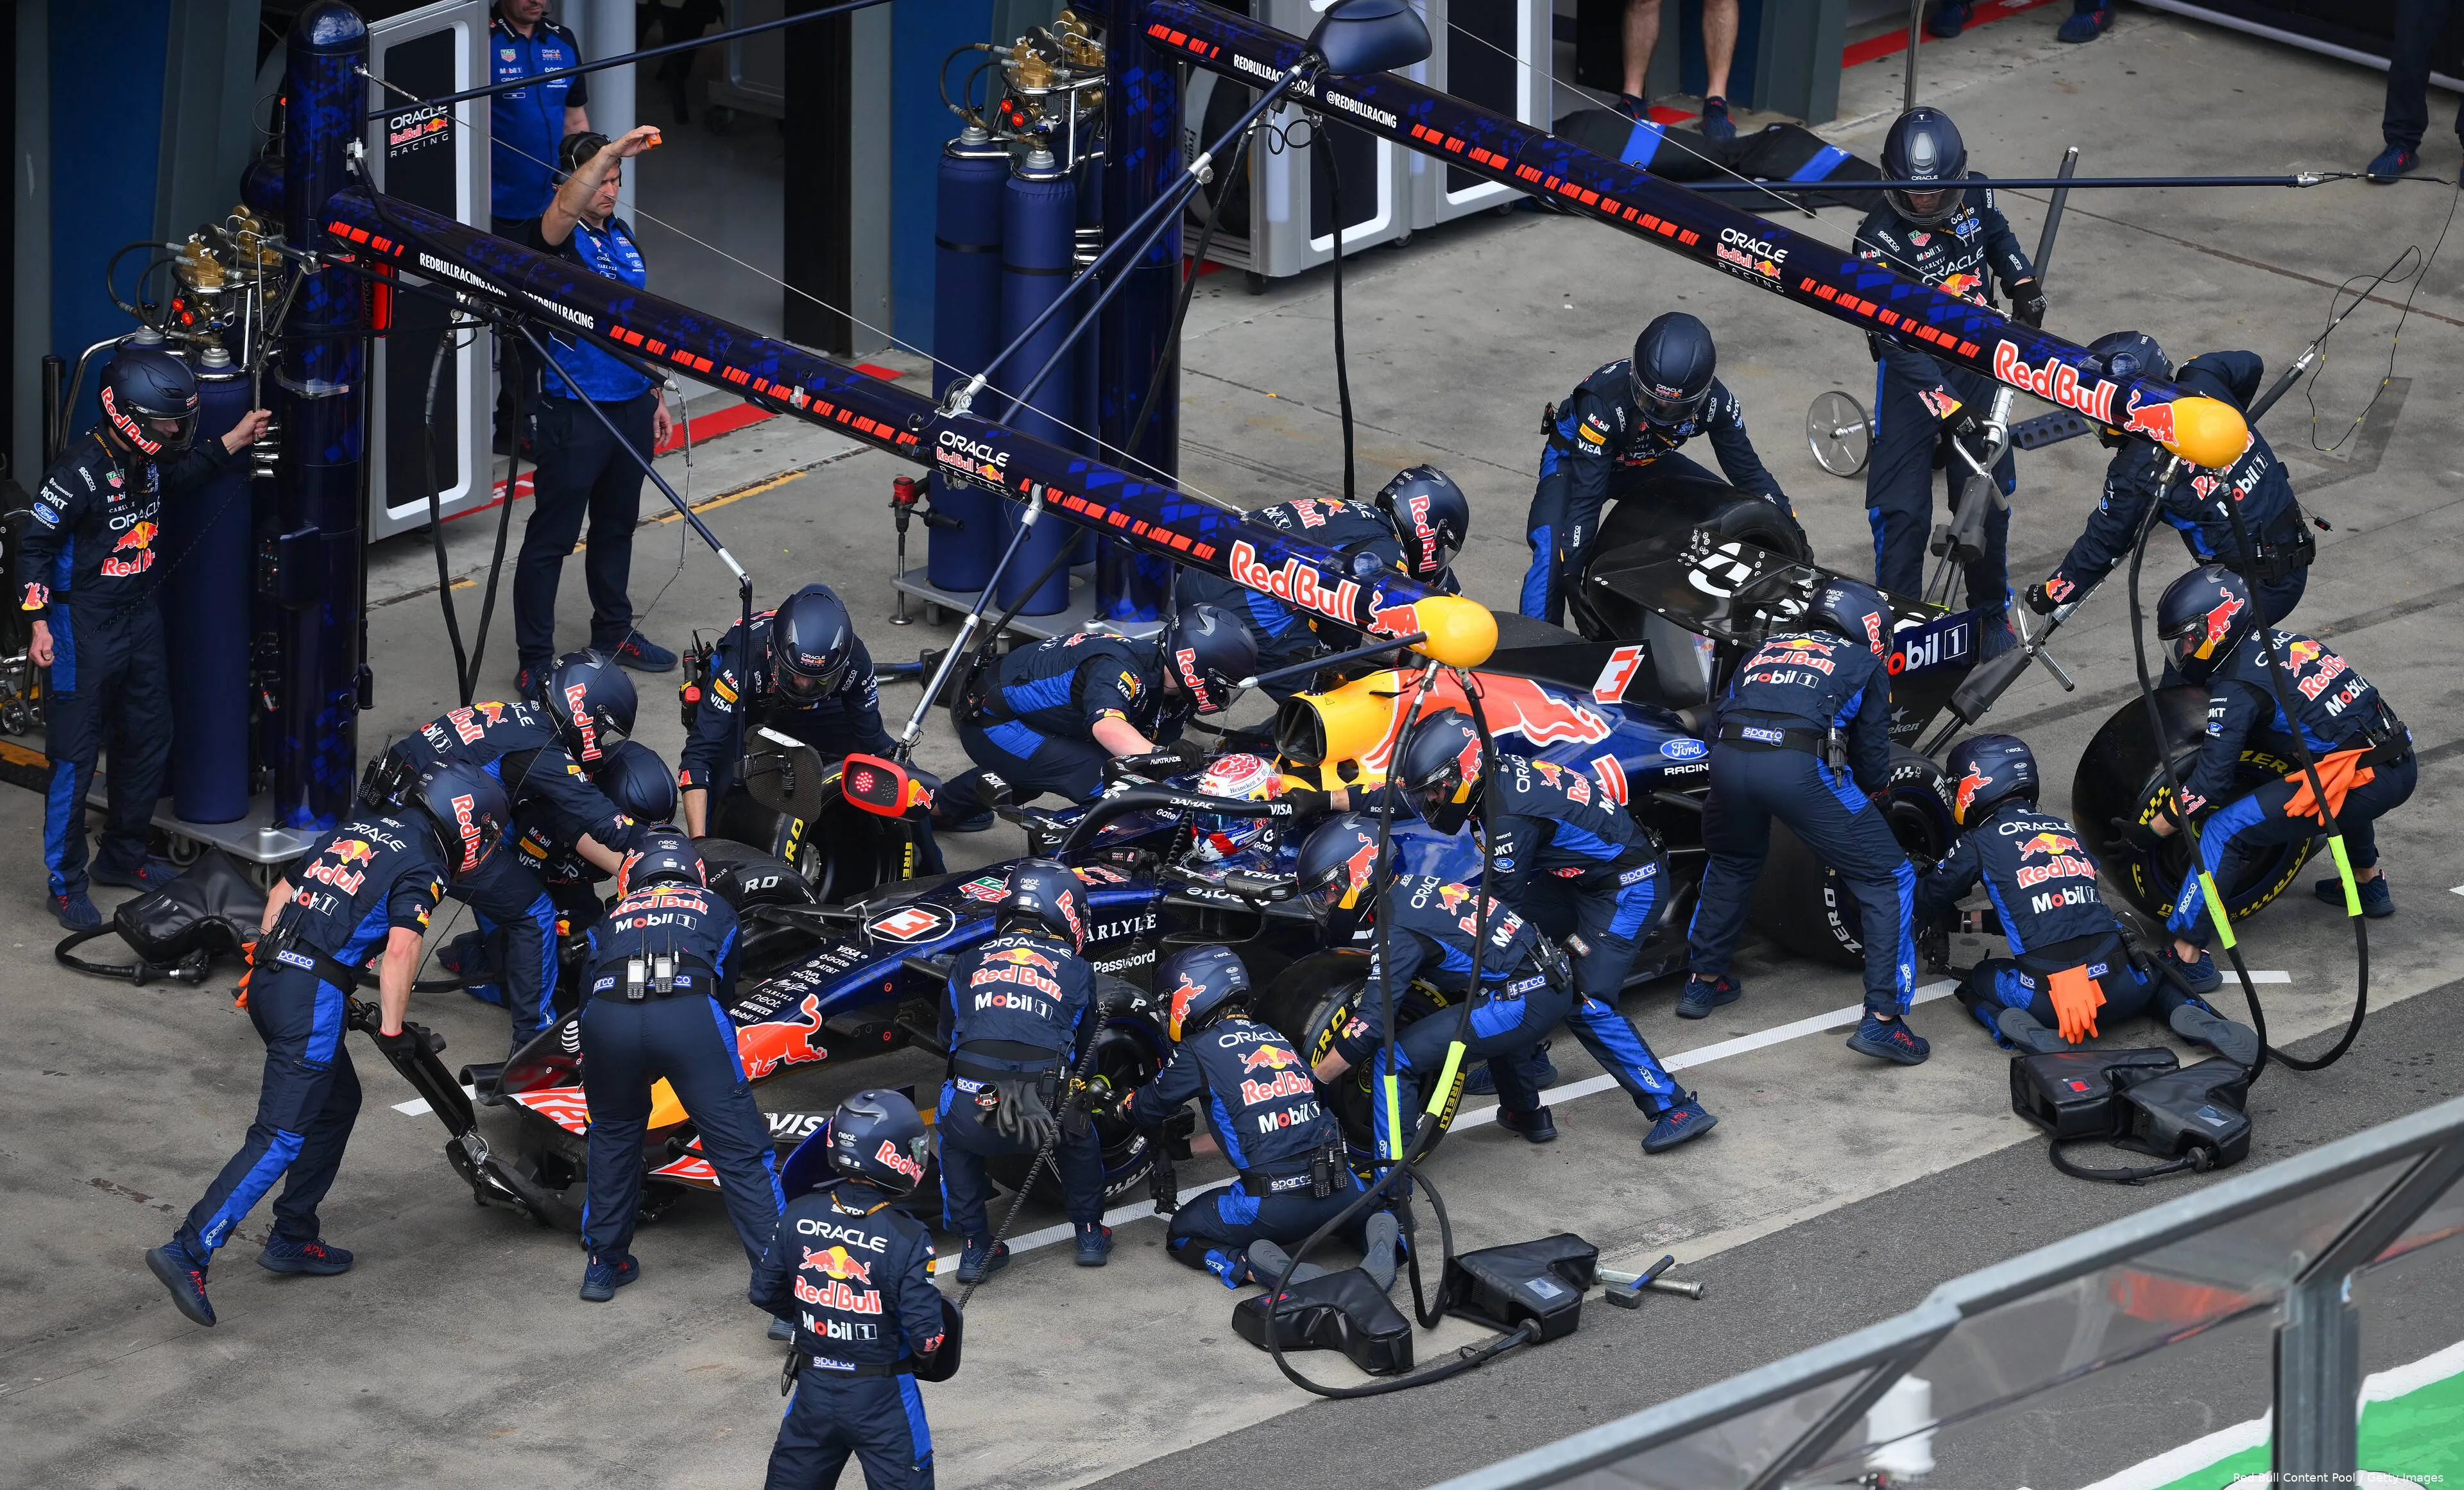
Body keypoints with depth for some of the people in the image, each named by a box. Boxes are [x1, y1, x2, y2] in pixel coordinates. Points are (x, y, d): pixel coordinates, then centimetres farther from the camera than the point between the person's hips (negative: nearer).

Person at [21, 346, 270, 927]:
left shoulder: (149, 460, 2)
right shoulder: (82, 470, -22)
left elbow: (182, 474, 28)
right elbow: (35, 544, -17)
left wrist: (234, 442, 17)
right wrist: (39, 623, -18)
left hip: (140, 617, 8)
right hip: (83, 624, -8)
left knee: (148, 740, 16)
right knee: (76, 753, -3)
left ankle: (123, 857, 32)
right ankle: (66, 883, 4)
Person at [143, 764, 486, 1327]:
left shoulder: (357, 831, 20)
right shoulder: (421, 868, -5)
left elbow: (281, 893, 26)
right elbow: (401, 949, -18)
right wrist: (391, 1027, -12)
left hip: (268, 979, 9)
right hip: (313, 997, -9)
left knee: (337, 1103, 25)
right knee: (281, 1137, -11)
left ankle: (293, 1238, 27)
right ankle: (189, 1251, -21)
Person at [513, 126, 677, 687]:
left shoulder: (621, 234, 11)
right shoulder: (554, 237, -12)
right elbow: (565, 209, -38)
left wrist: (656, 396, 19)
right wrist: (612, 150, -48)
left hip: (632, 405, 8)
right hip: (575, 412, -8)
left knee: (617, 525, 20)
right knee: (551, 536, -2)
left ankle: (614, 634, 35)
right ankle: (535, 659, 2)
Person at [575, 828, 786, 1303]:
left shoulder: (612, 920, 35)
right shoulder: (715, 909, 32)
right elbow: (724, 991, 37)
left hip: (608, 1017, 2)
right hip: (687, 1010, -2)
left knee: (613, 1137, 28)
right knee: (740, 1151, 2)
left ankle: (604, 1265, 32)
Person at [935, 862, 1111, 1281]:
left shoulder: (971, 962, 17)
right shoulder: (1076, 971, 14)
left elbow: (948, 1037, 31)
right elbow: (1082, 1047, 28)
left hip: (972, 1113, 0)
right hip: (1043, 1115, 0)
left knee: (954, 1144, 37)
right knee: (1079, 1134, 36)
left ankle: (975, 1250, 31)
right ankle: (1090, 1235, 42)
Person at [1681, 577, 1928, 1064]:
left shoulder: (1766, 649, 34)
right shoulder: (1864, 664, 23)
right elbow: (1872, 761, 22)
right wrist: (1867, 794, 43)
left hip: (1727, 755, 5)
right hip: (1800, 766, -5)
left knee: (1731, 862, 37)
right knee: (1888, 881, 7)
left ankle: (1703, 983, 43)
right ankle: (1881, 1019, -1)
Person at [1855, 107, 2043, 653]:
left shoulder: (1975, 197, -8)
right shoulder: (1880, 240, -23)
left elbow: (1998, 235, 19)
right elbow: (1900, 342, -26)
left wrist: (2024, 283, 3)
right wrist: (1949, 407, -32)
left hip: (1976, 365, 4)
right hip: (1912, 373, -4)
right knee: (1903, 510, -7)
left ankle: (1992, 613, 27)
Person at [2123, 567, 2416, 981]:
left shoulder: (2236, 687, -7)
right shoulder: (2281, 640, 17)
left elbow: (2210, 783, -10)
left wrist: (2150, 833, 1)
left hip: (2362, 783, -8)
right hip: (2402, 766, 9)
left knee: (2225, 830, -9)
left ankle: (2187, 956, -12)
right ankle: (2370, 883, 50)